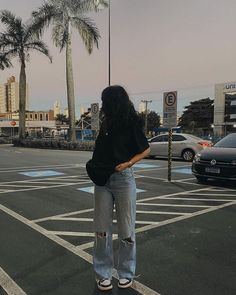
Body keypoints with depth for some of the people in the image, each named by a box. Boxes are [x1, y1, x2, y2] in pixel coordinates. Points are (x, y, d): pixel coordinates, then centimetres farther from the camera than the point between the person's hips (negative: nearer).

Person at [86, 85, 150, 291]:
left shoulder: (131, 124, -7)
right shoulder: (106, 123, 9)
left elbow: (146, 150, -1)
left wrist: (128, 163, -15)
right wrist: (94, 166, 2)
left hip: (123, 179, -5)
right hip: (102, 179, 5)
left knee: (126, 229, 7)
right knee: (102, 229, 8)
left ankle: (126, 273, 24)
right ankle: (103, 273, 21)